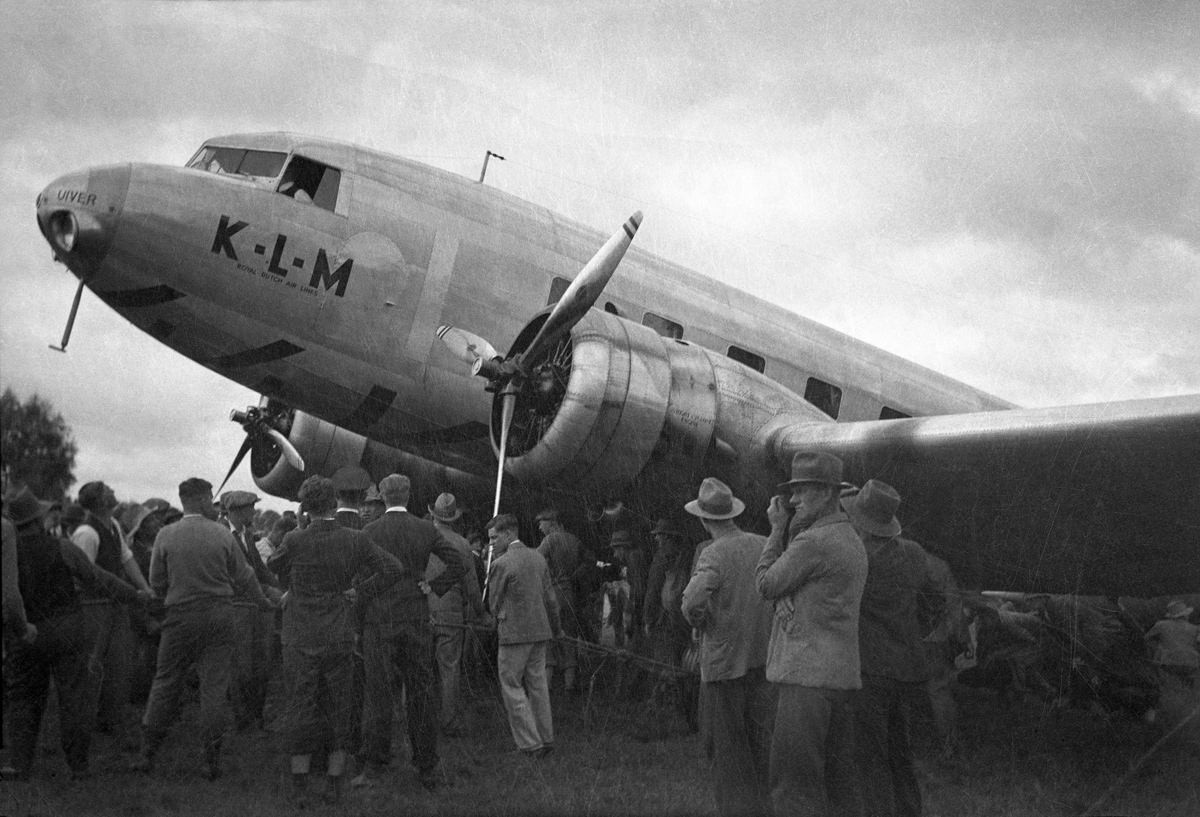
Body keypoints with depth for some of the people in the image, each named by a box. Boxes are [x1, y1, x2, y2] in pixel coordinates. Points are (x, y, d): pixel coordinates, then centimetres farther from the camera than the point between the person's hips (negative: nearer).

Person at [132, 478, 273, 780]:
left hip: (181, 616, 0)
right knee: (215, 685, 4)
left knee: (166, 683, 11)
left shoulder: (166, 535, -4)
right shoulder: (222, 533, -3)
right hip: (219, 616, 0)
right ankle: (212, 760, 6)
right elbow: (243, 576, 5)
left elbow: (156, 582, 3)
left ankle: (147, 753, 15)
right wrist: (262, 600, 22)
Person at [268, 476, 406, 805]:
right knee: (338, 708, 12)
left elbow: (275, 565, 9)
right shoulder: (354, 540, -8)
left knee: (301, 707, 7)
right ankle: (334, 782, 16)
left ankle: (300, 785, 12)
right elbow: (394, 569, -9)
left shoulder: (294, 541, -12)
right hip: (340, 638, 2)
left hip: (300, 639, -1)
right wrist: (358, 592, -4)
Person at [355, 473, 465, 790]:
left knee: (379, 692, 4)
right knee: (421, 693, 8)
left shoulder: (370, 532, -4)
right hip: (417, 619, 1)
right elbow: (458, 564, -5)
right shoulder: (426, 529, 1)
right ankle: (427, 768, 14)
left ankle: (373, 766, 4)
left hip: (378, 621, -1)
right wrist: (432, 587, 2)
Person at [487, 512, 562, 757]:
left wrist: (499, 619, 14)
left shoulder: (501, 564, -14)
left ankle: (530, 744, 0)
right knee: (537, 685, 14)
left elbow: (494, 603, -6)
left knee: (511, 686, 2)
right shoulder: (538, 558, 7)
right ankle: (546, 740, 20)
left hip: (514, 633, -7)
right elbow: (550, 597, 12)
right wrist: (556, 627, 23)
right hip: (539, 630, 7)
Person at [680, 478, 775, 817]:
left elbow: (691, 602, -29)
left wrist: (700, 623, -9)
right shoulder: (763, 546, 1)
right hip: (763, 657, 6)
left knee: (725, 743, 5)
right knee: (760, 738, 14)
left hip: (723, 659, -6)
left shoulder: (715, 554, -17)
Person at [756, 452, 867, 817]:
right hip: (843, 674, 10)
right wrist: (790, 529, 12)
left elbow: (767, 585, -2)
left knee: (793, 785, -7)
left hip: (809, 674, -10)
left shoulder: (813, 542, -14)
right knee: (839, 783, 12)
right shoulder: (852, 541, 17)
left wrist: (777, 530, 4)